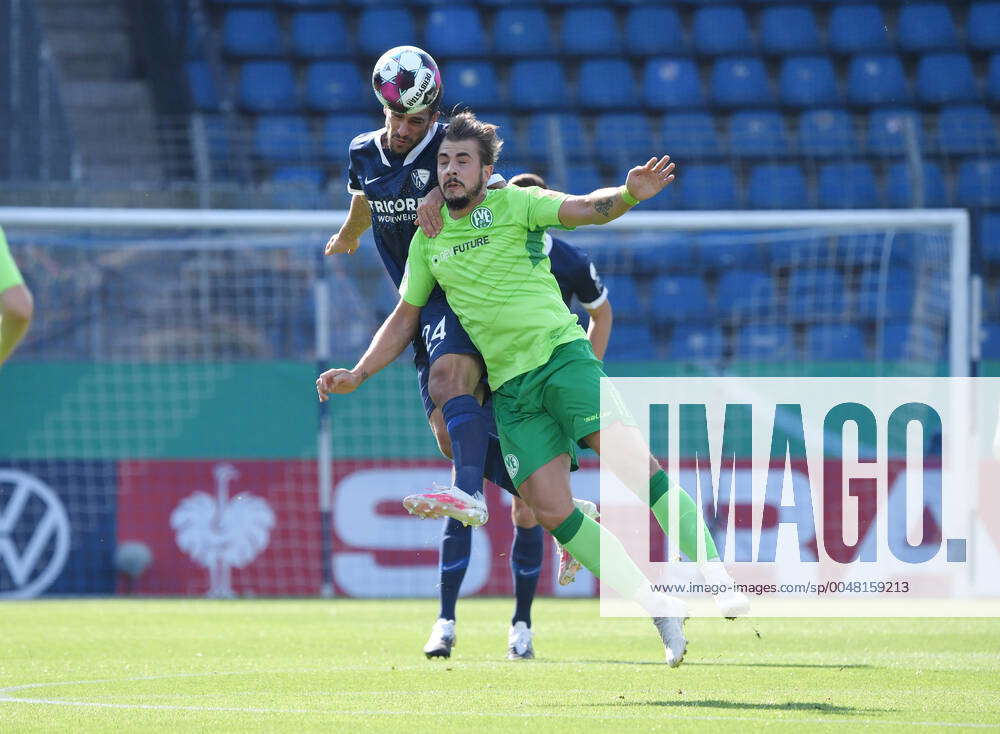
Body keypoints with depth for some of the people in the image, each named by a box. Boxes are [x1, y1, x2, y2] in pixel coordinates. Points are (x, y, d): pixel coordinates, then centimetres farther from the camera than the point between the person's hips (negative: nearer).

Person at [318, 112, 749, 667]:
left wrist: (630, 194, -32)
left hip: (560, 352, -4)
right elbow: (405, 318, 23)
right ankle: (659, 610, -2)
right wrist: (358, 375, 14)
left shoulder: (514, 204, 2)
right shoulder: (428, 240, 14)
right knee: (551, 509, -10)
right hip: (509, 387, 4)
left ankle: (713, 572, -17)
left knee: (631, 459, -23)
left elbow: (585, 208, -12)